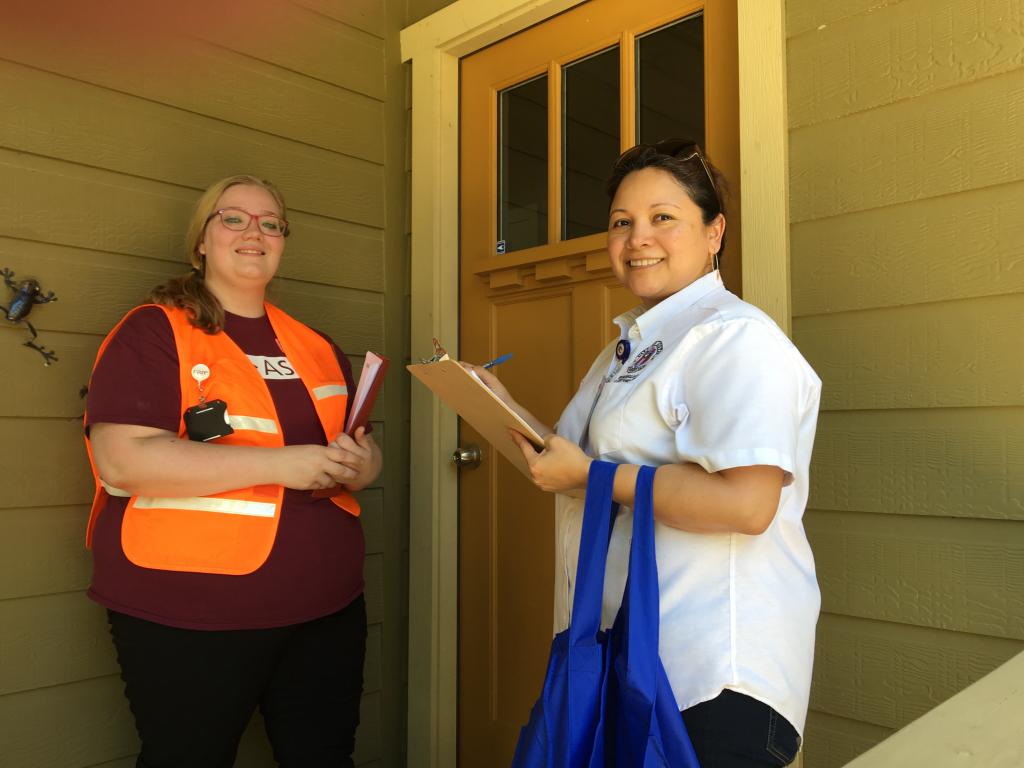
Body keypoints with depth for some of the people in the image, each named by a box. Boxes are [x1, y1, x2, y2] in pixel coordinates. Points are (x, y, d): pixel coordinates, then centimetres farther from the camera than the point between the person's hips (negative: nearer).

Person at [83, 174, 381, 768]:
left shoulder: (318, 347, 12)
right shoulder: (153, 333, -4)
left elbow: (360, 448, 20)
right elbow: (122, 458, -17)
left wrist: (362, 467, -5)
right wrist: (278, 463, -22)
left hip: (327, 608, 5)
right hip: (186, 617, -5)